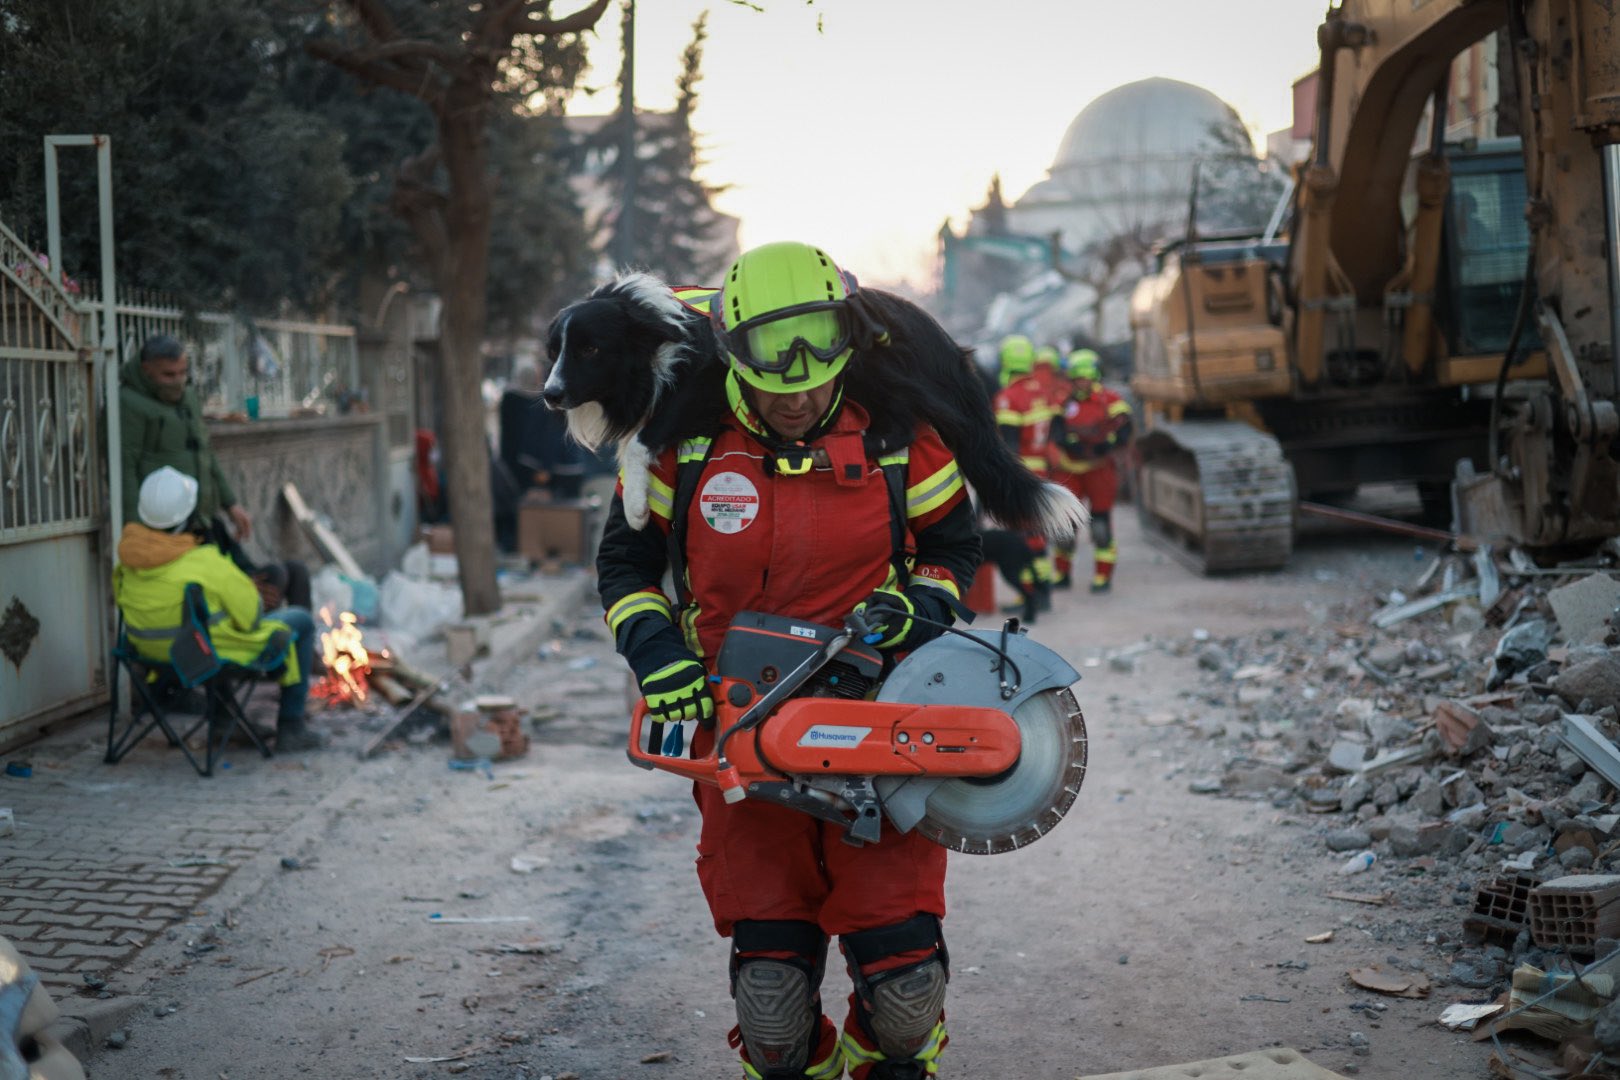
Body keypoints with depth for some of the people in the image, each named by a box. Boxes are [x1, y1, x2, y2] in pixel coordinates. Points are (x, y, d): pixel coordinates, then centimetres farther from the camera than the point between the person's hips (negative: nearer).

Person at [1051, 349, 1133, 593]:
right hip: (1070, 470, 3)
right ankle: (1062, 572, 17)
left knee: (1100, 523, 0)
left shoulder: (1111, 401, -4)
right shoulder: (1066, 402, 4)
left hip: (1099, 470, -3)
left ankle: (1104, 575, 8)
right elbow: (1058, 436, -8)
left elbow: (1122, 437, -11)